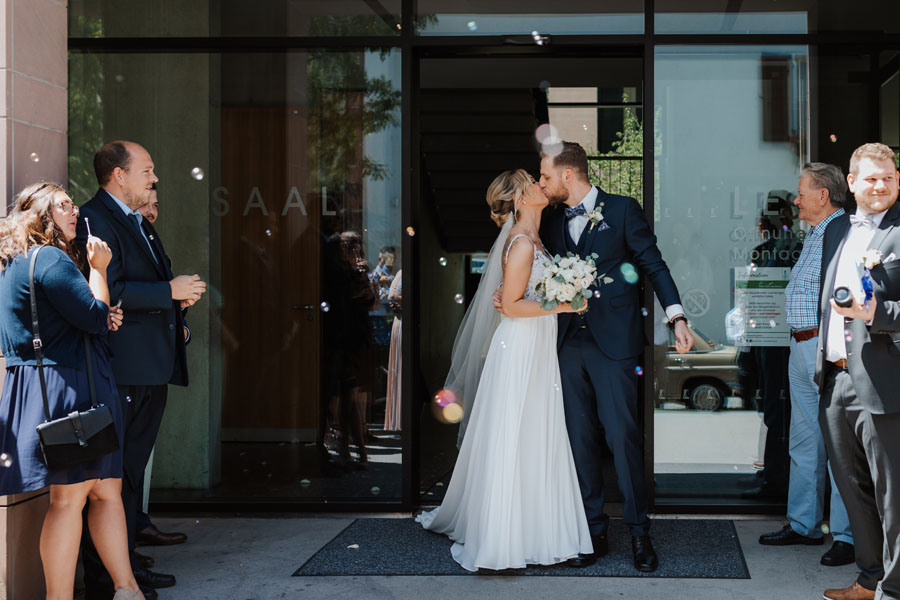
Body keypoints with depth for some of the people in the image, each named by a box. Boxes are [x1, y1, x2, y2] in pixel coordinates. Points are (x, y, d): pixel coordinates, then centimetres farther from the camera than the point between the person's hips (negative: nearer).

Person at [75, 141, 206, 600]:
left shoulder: (140, 223, 21)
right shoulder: (95, 219, -11)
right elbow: (107, 292, -21)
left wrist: (178, 297, 9)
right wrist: (170, 291, -16)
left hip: (152, 371, 10)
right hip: (120, 370, -10)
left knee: (133, 469, 15)